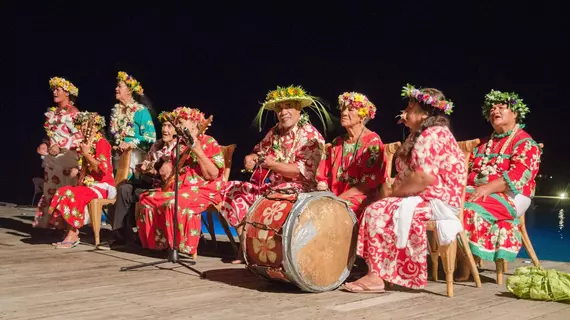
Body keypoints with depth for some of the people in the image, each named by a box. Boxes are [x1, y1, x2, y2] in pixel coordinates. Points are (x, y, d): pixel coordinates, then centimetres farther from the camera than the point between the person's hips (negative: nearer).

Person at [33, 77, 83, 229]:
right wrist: (44, 145, 3)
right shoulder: (52, 112, 17)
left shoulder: (73, 111, -4)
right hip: (51, 157, 7)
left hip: (67, 157, -7)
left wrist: (60, 146, -16)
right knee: (51, 189, 6)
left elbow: (79, 135, -12)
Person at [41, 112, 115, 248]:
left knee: (71, 194, -27)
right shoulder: (87, 143, 18)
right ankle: (70, 232, -13)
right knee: (63, 192, -13)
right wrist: (80, 182, 8)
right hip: (89, 184, 8)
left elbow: (102, 168, -18)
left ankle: (73, 235, -20)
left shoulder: (102, 142, -8)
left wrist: (86, 154, -18)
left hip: (102, 186, -8)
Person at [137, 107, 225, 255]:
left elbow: (213, 175, -17)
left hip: (203, 190, -8)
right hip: (178, 188, 8)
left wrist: (198, 151, -21)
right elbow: (168, 167, 24)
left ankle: (183, 246, -22)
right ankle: (159, 242, -2)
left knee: (175, 203, -35)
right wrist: (166, 167, -1)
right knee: (147, 199, -8)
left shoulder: (209, 143, -6)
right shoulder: (179, 144, 16)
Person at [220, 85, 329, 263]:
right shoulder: (275, 131, 12)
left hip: (296, 189, -8)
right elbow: (259, 151, 20)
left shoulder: (310, 135, -11)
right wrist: (250, 158, -6)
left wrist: (273, 164, -31)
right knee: (232, 191, 2)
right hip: (268, 186, 8)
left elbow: (305, 171, -21)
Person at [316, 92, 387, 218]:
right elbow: (324, 176, 16)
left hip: (360, 198, -5)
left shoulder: (372, 141, -1)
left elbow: (370, 183, -10)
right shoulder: (337, 142, 17)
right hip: (333, 196, 5)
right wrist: (322, 187, -7)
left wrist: (340, 198, -15)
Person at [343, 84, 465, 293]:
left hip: (437, 201, -10)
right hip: (425, 199, 10)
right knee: (374, 211, -1)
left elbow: (425, 177, -25)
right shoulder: (418, 136, 20)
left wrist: (395, 193, -13)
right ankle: (376, 274, -7)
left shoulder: (433, 135, -14)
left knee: (378, 212, -18)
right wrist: (396, 192, 0)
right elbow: (405, 174, 19)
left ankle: (376, 276, -14)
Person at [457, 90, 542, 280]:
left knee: (469, 208, -33)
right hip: (477, 191, 6)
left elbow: (519, 175, -15)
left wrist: (488, 188, -27)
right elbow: (469, 167, 17)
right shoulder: (485, 143, 25)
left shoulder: (525, 143, 1)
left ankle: (465, 267, -25)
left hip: (508, 196, -6)